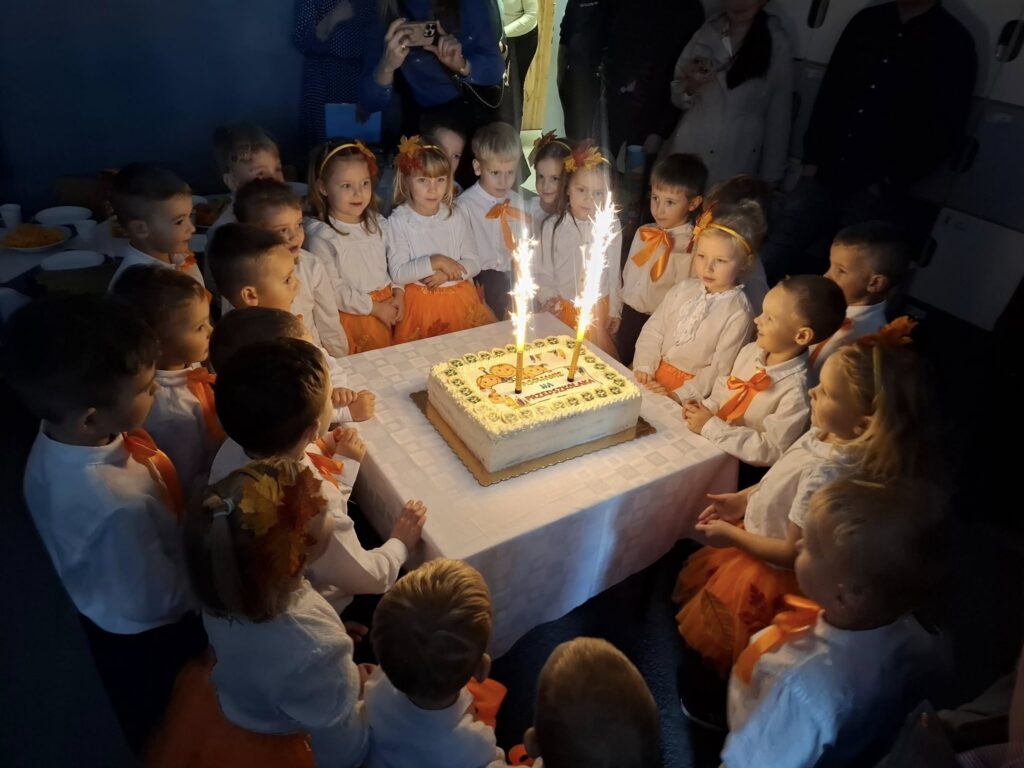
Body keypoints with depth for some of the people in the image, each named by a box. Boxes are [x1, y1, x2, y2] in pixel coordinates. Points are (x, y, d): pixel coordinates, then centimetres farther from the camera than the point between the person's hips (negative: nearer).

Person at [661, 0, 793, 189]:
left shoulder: (777, 46, -4)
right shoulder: (706, 33, 2)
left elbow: (778, 117, 0)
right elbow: (677, 98, 9)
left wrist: (769, 177, -1)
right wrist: (691, 87, -14)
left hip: (736, 165, -2)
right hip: (687, 152, 2)